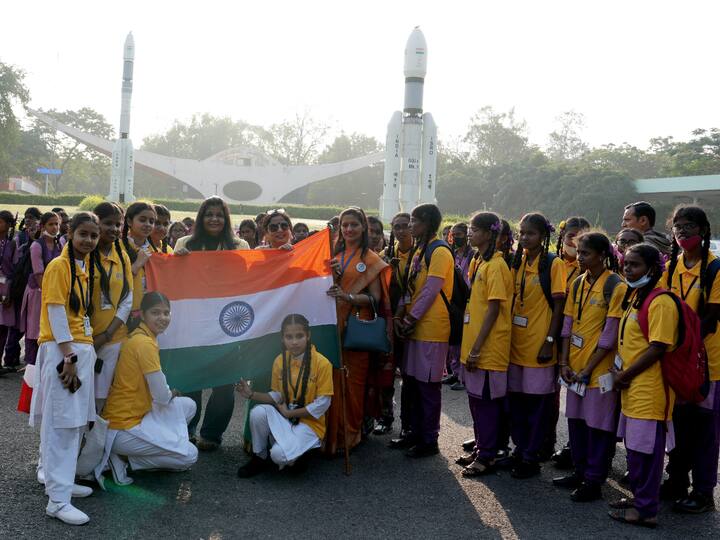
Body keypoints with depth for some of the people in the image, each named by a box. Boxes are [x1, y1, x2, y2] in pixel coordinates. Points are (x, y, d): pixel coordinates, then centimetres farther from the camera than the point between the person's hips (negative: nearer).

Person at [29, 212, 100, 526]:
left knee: (76, 421, 12)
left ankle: (59, 479, 25)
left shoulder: (86, 267, 13)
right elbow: (56, 313, -15)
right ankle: (57, 500, -3)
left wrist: (83, 352, 10)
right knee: (60, 423, -6)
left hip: (82, 348, 8)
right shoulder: (58, 266, -10)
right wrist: (69, 357, -18)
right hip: (61, 350, -8)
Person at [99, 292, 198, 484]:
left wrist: (167, 394, 4)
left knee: (188, 405, 15)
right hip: (123, 427, -9)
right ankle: (124, 457, -5)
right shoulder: (145, 343, -20)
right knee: (189, 455, -8)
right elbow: (162, 397, -17)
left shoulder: (137, 336, 10)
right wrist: (172, 394, 3)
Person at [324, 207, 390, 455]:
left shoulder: (371, 259, 3)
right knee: (332, 380, -1)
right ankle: (331, 433, 10)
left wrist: (348, 297, -21)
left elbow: (375, 297, -4)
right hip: (332, 325, 3)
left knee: (352, 382, -3)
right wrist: (330, 276, -8)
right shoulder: (333, 256, 14)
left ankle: (350, 435, 9)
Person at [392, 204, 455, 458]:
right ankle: (417, 434, 24)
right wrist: (400, 316, 3)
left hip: (431, 329, -9)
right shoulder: (419, 250, 15)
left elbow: (430, 291, -17)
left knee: (428, 385, -1)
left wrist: (410, 319, -14)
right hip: (414, 327, 9)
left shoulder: (439, 252, -12)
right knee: (415, 382, 14)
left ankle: (430, 440, 8)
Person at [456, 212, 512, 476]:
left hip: (489, 346, -9)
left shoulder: (496, 265, -14)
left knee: (487, 400, 0)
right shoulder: (477, 262, 12)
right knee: (476, 397, 15)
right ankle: (480, 448, 27)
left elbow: (494, 309, -18)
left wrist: (477, 347, -19)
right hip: (473, 345, 9)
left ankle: (487, 457, 10)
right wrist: (470, 345, 16)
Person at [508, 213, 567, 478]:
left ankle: (531, 457, 12)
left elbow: (559, 306, -8)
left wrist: (549, 341, -14)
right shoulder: (517, 262, 9)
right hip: (516, 342, 6)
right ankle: (520, 449, 25)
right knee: (516, 397, 11)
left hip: (539, 344, -5)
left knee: (538, 401, 2)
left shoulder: (553, 264, -7)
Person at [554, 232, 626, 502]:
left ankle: (594, 481, 12)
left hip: (600, 367, -6)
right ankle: (580, 472, 28)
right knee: (576, 419, 14)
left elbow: (610, 334, -14)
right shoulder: (577, 283, 8)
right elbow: (568, 324, 10)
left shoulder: (615, 286, -12)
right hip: (575, 367, 6)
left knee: (598, 424, 2)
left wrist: (588, 368, -13)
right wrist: (564, 363, 1)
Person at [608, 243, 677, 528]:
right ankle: (638, 497, 31)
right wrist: (621, 373, 7)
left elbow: (658, 347, -20)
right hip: (631, 387, 9)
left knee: (646, 448, -1)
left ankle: (646, 510, 10)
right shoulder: (632, 296, 13)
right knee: (634, 446, 18)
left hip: (648, 390, -9)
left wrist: (626, 375, -14)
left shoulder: (660, 302, -16)